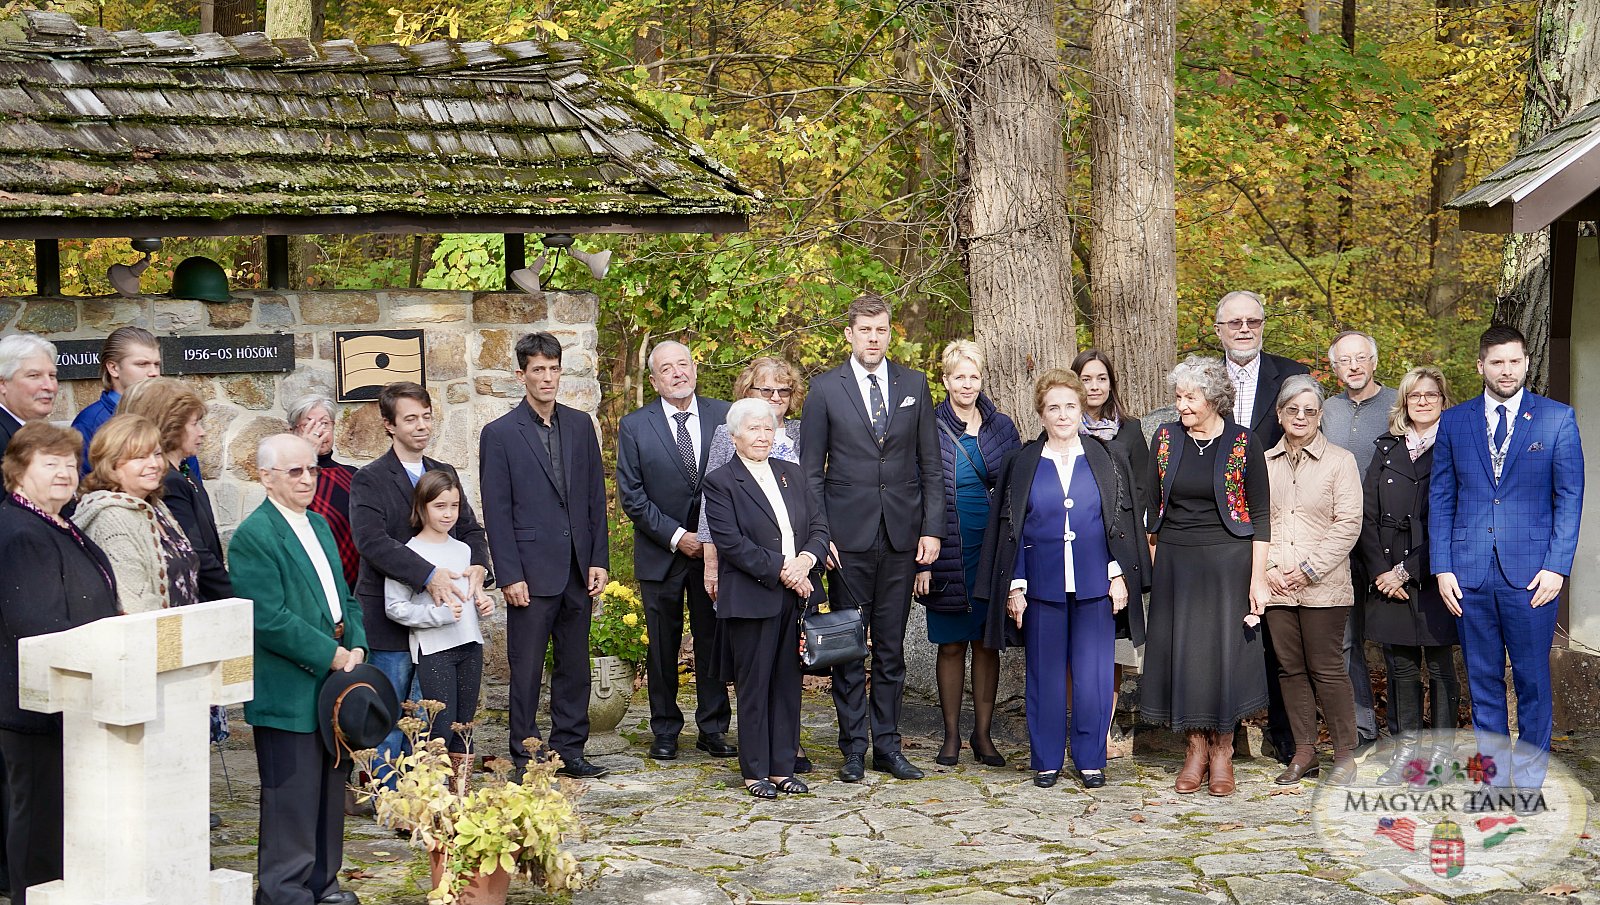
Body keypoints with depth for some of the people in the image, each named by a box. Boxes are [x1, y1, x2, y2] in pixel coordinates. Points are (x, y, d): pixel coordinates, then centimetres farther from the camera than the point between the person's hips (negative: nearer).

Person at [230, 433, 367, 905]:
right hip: (288, 695, -8)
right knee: (292, 800, -1)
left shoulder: (319, 525, 14)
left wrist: (356, 647, 0)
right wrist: (332, 655, -16)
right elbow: (270, 621, -20)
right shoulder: (253, 536, -13)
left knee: (330, 792, 16)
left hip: (332, 686, 8)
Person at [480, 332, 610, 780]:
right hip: (532, 571, -4)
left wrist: (599, 560, 4)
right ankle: (525, 758, 11)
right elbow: (496, 512, -5)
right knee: (527, 670, 2)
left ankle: (569, 751, 21)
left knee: (575, 666, 11)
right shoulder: (499, 434, -3)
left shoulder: (580, 425, 9)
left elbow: (596, 496, 10)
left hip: (578, 570, 4)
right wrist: (510, 576, -11)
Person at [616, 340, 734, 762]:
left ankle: (713, 729, 17)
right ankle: (665, 730, 18)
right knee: (662, 645, 6)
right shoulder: (634, 426, -1)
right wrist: (675, 536, -10)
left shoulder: (723, 416, 2)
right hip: (661, 553, -1)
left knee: (713, 640, 7)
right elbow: (631, 494, -3)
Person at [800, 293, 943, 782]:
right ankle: (853, 749, 11)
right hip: (848, 536, -2)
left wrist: (932, 529, 0)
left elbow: (930, 465, 8)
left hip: (901, 537, 2)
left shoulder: (914, 385, 8)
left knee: (892, 648, 8)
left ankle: (887, 745, 16)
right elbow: (810, 470, 2)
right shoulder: (825, 388, 2)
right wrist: (818, 535, -6)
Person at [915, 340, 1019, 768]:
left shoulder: (1002, 426, 7)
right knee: (951, 644, 4)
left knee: (987, 642, 6)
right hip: (949, 551, -2)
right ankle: (952, 736, 13)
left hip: (993, 548, 2)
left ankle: (983, 734, 15)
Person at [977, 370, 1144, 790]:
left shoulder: (1107, 460, 5)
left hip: (1095, 586, 0)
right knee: (1045, 673, 6)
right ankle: (1046, 760, 15)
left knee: (1094, 673, 1)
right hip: (1042, 585, 0)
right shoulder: (1023, 464, 5)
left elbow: (1122, 522, 5)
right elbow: (1011, 529, 5)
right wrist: (1014, 586, -1)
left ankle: (1091, 759, 13)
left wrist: (1119, 574, -3)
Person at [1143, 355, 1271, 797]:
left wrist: (1258, 578, -8)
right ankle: (1195, 749, 16)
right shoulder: (1165, 439, 4)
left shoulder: (1242, 443, -5)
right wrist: (1153, 565, 5)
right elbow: (1153, 507, 10)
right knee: (1181, 652, 3)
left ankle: (1222, 751, 14)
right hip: (1175, 562, 3)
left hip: (1227, 561, -3)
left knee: (1224, 651, 0)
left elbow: (1261, 515, -3)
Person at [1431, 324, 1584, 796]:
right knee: (1483, 682, 9)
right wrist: (1442, 568, 0)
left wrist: (1557, 566, -8)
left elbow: (1570, 497, 1)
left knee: (1532, 681, 4)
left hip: (1531, 575, -2)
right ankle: (1493, 779, 19)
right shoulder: (1453, 422, 8)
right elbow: (1440, 498, 8)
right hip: (1470, 574, 2)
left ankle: (1529, 781, 15)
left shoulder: (1557, 419, 2)